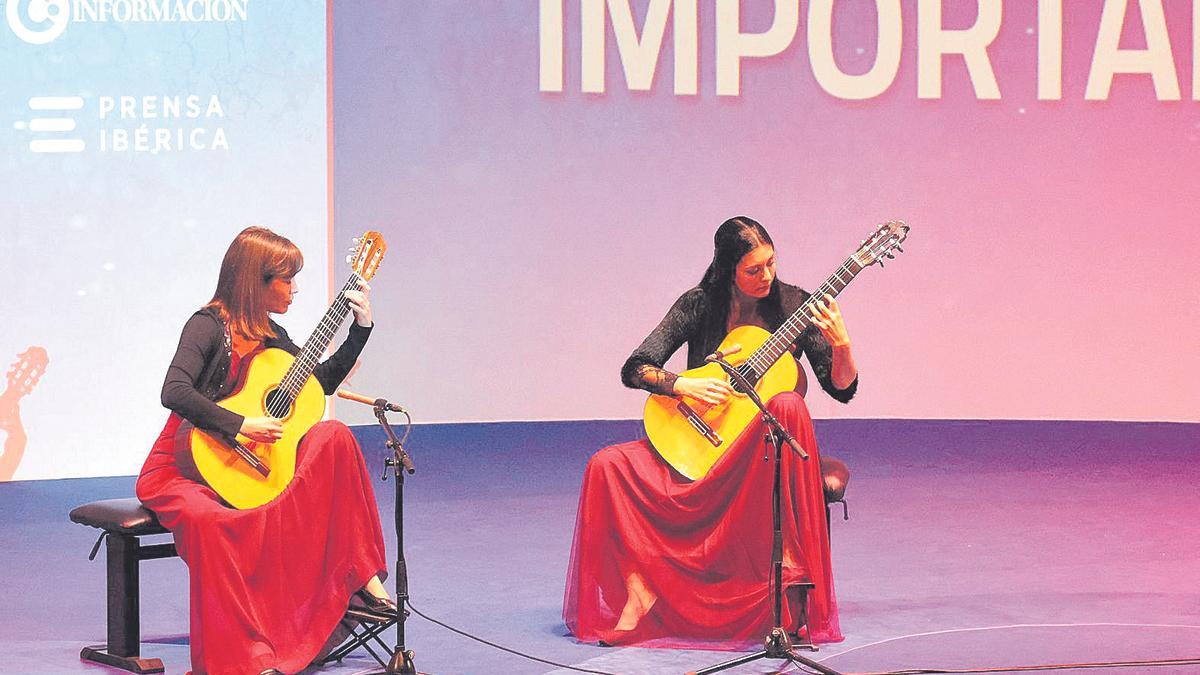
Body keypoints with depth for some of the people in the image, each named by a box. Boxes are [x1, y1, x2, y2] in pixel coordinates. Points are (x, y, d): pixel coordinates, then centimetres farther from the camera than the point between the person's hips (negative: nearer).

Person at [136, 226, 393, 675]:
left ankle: (360, 576, -14)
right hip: (184, 466, -7)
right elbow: (175, 392, -28)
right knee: (207, 519, -41)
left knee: (333, 437, -12)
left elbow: (323, 382, 24)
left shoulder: (270, 336, 12)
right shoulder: (208, 326, -12)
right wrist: (240, 426, -30)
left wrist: (361, 327, 15)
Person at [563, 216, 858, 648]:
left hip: (765, 448, -1)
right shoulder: (700, 305, -1)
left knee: (788, 406, -38)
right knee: (607, 467, -21)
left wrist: (840, 344, -21)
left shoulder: (793, 305, -1)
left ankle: (789, 561, -38)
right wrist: (682, 385, -20)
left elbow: (842, 388, -1)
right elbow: (634, 370, -2)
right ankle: (641, 586, -22)